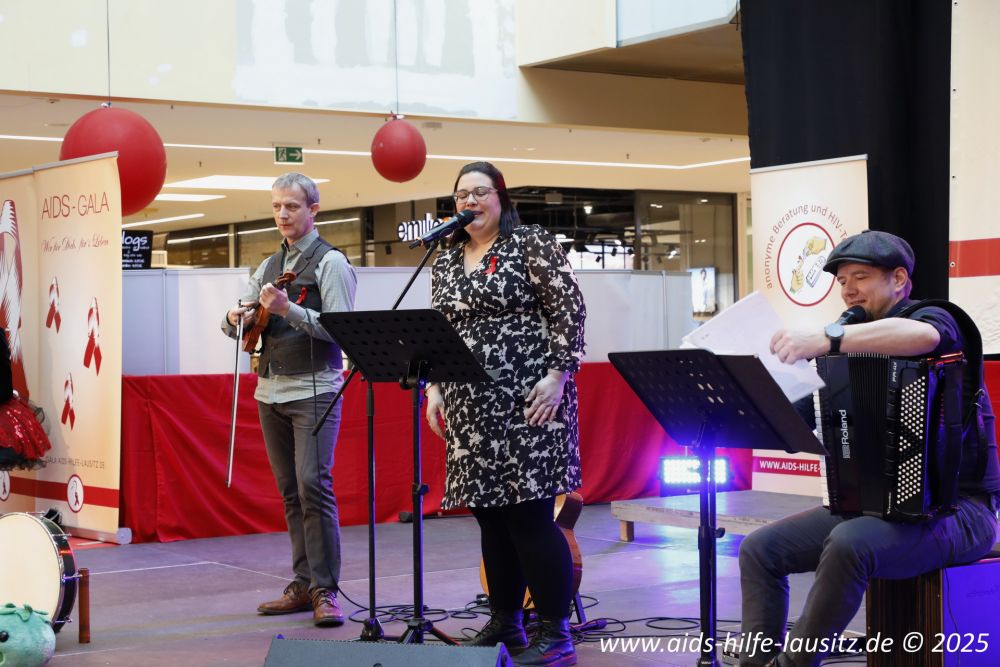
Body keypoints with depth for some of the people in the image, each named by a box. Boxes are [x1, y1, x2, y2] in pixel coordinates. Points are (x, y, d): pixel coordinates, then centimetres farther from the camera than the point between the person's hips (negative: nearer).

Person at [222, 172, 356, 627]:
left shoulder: (330, 262, -4)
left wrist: (288, 310, -23)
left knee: (313, 485, -14)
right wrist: (237, 319, -4)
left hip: (314, 389, -7)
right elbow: (238, 328, 20)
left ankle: (325, 591, -11)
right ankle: (303, 585, 13)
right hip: (271, 390, 7)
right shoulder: (269, 266, 17)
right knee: (290, 491, 8)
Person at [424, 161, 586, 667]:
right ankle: (504, 623, 18)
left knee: (530, 513, -9)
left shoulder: (532, 243, -3)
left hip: (528, 402, -6)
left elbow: (568, 311, -8)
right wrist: (435, 387, 11)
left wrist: (557, 375, -15)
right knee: (490, 516, 8)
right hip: (471, 408, 6)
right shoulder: (445, 261, 15)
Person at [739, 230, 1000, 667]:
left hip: (954, 509, -8)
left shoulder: (933, 317, -6)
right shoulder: (857, 344, 17)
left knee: (849, 544, -34)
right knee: (760, 548, -4)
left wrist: (827, 339, -42)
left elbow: (920, 336, -33)